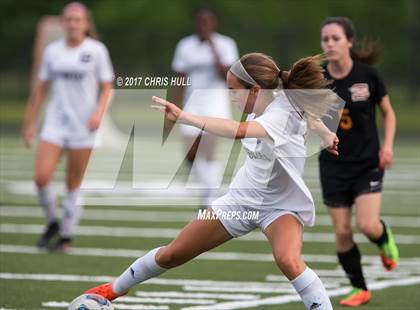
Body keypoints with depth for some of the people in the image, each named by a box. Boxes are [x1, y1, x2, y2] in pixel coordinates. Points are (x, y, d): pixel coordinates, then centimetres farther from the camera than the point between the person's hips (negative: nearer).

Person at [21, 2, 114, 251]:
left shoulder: (97, 50, -2)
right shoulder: (52, 51, 7)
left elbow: (107, 89, 1)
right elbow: (40, 90, 14)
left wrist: (99, 112, -17)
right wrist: (30, 123, 13)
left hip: (84, 127, -3)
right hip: (55, 125, 3)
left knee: (74, 184, 1)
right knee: (41, 176, -12)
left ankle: (67, 236, 15)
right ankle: (52, 223, 12)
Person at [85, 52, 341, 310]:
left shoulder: (282, 114, -33)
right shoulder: (264, 101, -9)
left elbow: (238, 130, -52)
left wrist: (184, 117, -55)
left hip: (281, 206, -7)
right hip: (243, 197, 7)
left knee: (288, 260, -39)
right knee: (173, 254, 11)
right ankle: (116, 289, 33)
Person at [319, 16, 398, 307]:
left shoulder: (368, 74, -8)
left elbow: (388, 112, 5)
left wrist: (387, 145, -9)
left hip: (368, 163, -2)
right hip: (334, 165, 2)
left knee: (368, 225, -16)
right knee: (342, 232, 0)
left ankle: (385, 238, 22)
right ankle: (360, 289, 19)